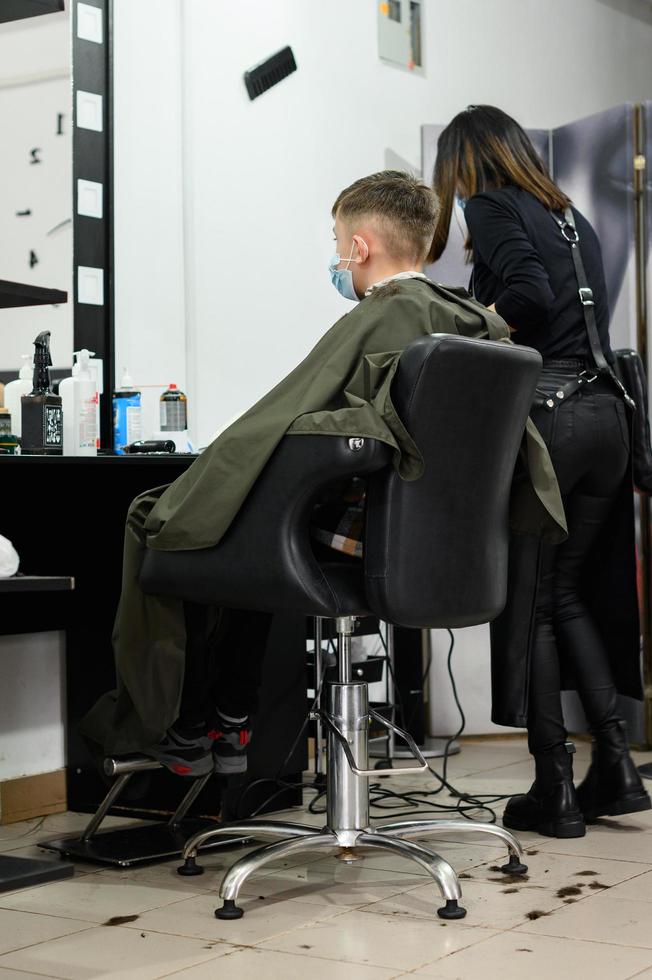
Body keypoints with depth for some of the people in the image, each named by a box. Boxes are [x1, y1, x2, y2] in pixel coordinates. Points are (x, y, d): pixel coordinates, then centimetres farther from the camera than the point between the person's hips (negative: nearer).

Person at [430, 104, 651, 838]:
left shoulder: (490, 206, -1)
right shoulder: (572, 218, 21)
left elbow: (526, 294, -17)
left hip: (542, 415, -7)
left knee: (528, 603, 1)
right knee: (570, 593, 16)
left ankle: (555, 791, 6)